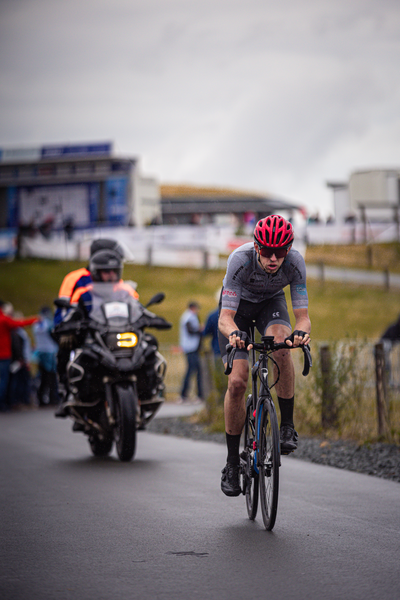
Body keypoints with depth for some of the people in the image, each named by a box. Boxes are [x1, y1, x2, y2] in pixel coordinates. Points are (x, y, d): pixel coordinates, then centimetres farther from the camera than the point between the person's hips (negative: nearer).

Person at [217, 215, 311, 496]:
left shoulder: (295, 262, -31)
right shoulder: (240, 259, -37)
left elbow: (303, 315, -31)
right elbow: (225, 317, -38)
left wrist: (301, 332, -55)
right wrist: (234, 334, -61)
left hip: (271, 303, 1)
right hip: (239, 305, -1)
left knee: (281, 344, -34)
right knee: (237, 382, -14)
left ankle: (288, 426, -20)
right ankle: (232, 463, 0)